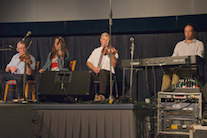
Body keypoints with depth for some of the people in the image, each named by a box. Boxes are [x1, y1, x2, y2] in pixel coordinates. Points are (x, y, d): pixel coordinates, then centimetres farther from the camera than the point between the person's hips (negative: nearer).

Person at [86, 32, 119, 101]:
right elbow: (88, 62, 16)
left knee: (103, 72, -39)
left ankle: (102, 95, -50)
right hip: (95, 74, 3)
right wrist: (93, 68, -6)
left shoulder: (112, 51, 12)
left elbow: (113, 65, -2)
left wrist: (112, 54, -20)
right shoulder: (96, 51, 24)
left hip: (108, 72, -3)